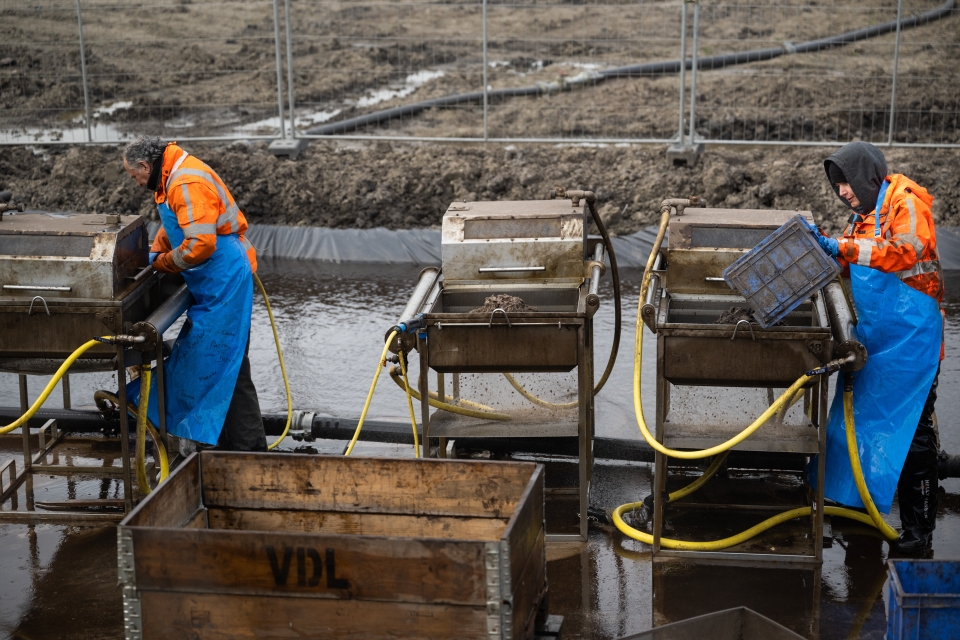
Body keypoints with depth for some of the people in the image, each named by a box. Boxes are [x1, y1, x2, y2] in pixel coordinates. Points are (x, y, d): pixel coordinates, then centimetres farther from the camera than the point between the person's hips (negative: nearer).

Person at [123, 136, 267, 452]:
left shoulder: (188, 184, -22)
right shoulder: (173, 179, 13)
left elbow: (200, 244, -28)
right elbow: (171, 228, 27)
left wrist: (164, 263, -13)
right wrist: (152, 257, 12)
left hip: (224, 282, -11)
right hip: (211, 283, 11)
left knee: (223, 364, -8)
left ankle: (249, 447, -3)